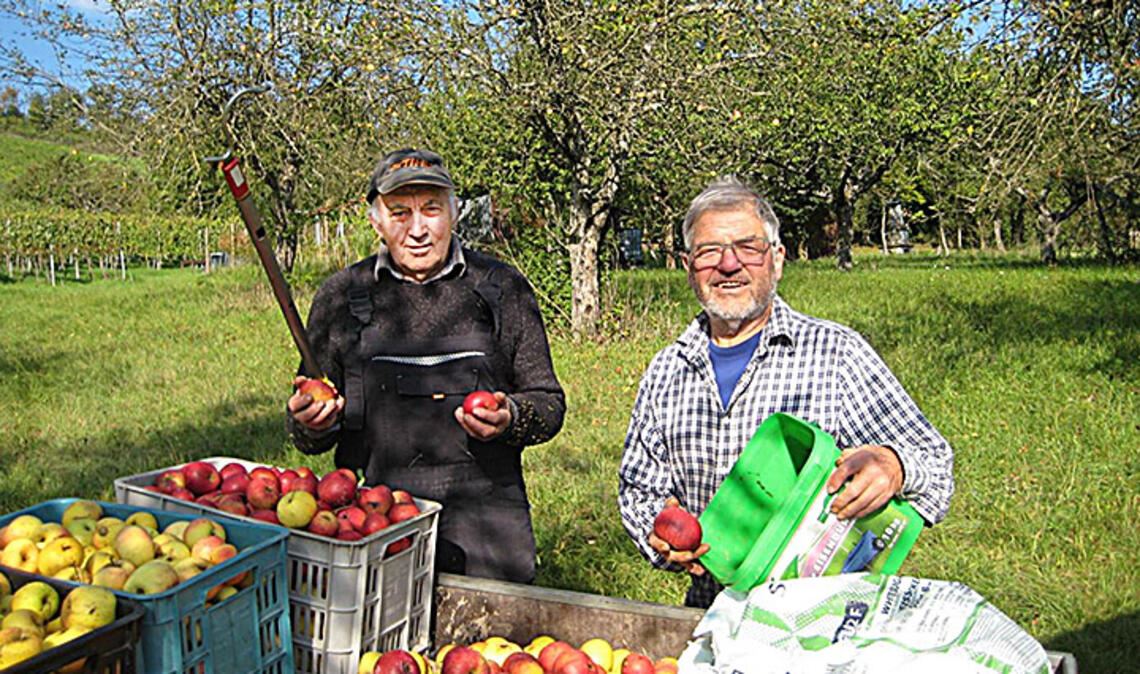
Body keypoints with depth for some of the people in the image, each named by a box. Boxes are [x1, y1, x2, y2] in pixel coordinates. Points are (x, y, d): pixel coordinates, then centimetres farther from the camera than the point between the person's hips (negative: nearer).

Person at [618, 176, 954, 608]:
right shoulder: (666, 372, 9)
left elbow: (934, 462, -1)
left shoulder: (836, 351, -2)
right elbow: (639, 484, 18)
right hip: (711, 608, 3)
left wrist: (892, 465, -23)